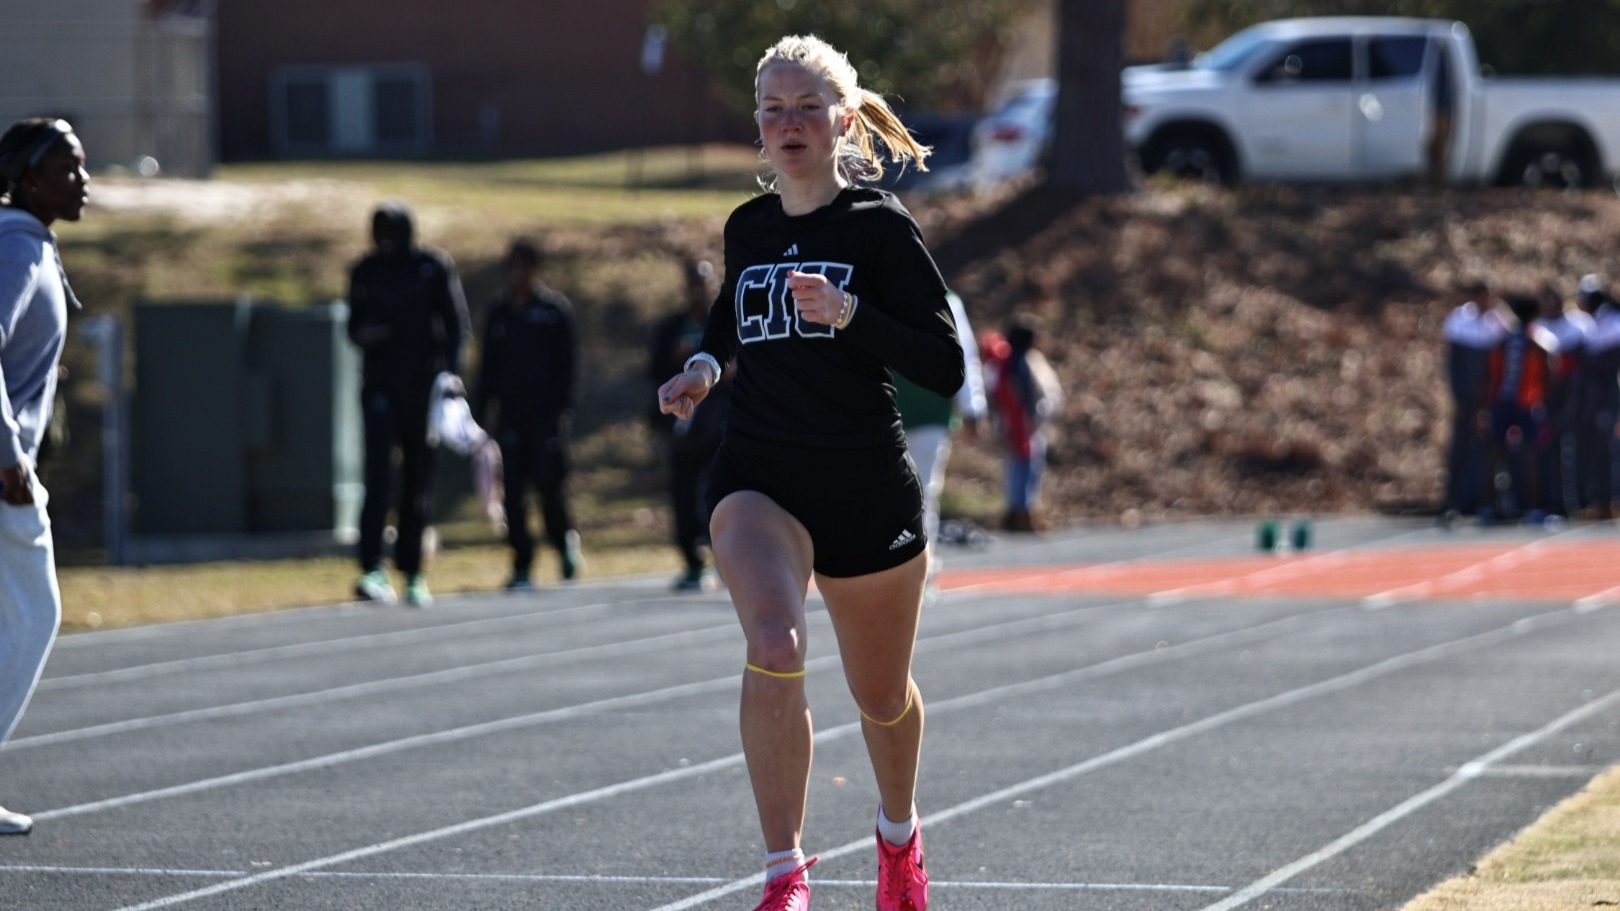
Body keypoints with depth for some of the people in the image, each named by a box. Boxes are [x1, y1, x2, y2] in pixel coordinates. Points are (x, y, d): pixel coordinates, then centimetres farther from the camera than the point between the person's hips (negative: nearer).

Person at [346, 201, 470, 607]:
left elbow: (456, 321, -4)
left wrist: (451, 371, -17)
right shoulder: (365, 271, 8)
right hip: (380, 386, 1)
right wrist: (361, 333, -8)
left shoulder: (433, 266, 0)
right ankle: (373, 570, -24)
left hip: (422, 386, -1)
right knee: (378, 472, -15)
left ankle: (413, 573, 17)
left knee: (419, 481, 5)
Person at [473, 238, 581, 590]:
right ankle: (522, 567, 3)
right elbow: (489, 363, 15)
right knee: (514, 492, -1)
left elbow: (568, 363, -1)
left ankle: (565, 540, 19)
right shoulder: (499, 310, 12)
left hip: (546, 413, -3)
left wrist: (563, 409, -11)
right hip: (510, 413, 3)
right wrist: (481, 410, 8)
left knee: (550, 482, -7)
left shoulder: (555, 309, 1)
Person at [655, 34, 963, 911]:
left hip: (868, 491, -2)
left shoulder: (880, 226, -6)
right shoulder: (747, 228, 7)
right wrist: (705, 364, 7)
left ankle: (899, 830, 48)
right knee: (774, 646, -28)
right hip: (757, 477, 2)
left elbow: (945, 368, -11)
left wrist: (849, 314, -24)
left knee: (882, 697, 15)